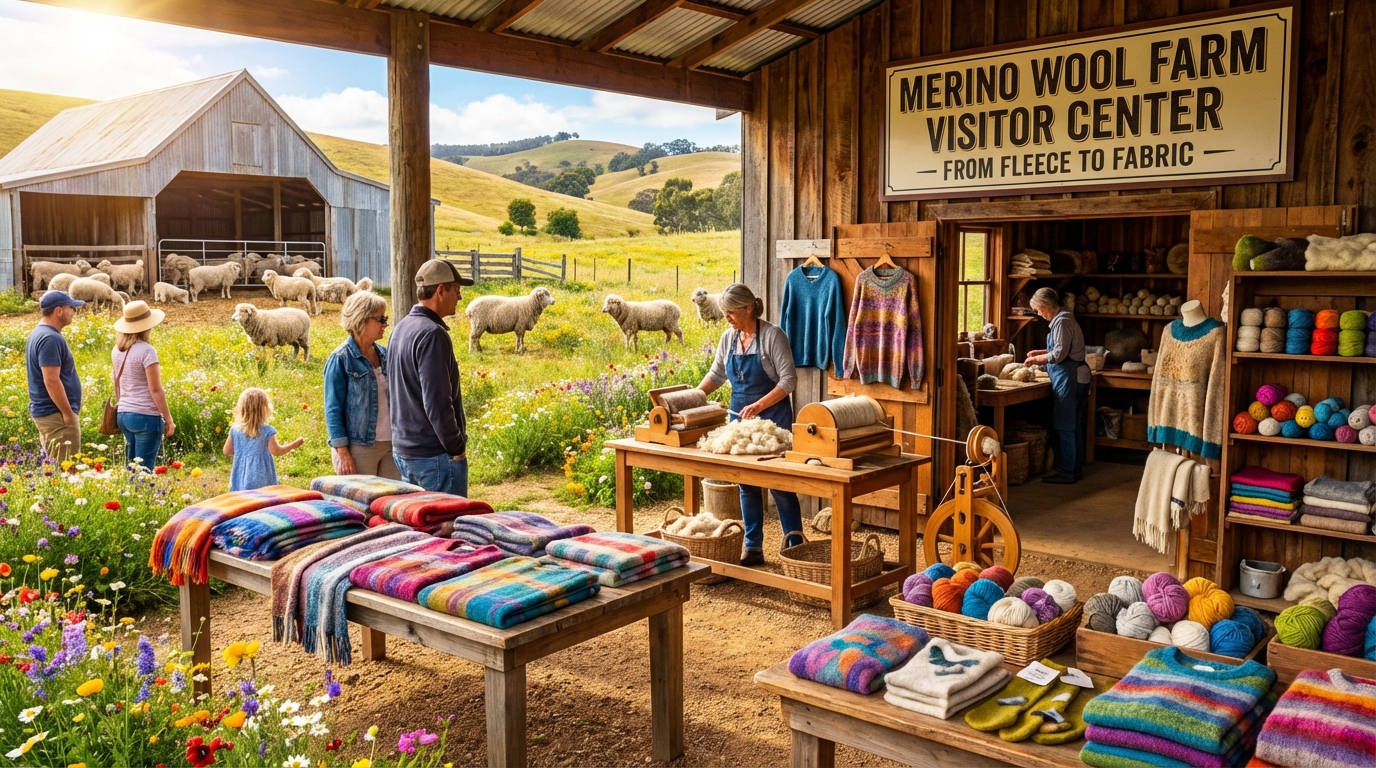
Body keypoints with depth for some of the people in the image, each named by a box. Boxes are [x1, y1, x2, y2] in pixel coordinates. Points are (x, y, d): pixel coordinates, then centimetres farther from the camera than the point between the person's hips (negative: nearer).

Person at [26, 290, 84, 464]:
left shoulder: (38, 333, 14)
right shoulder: (50, 338, -18)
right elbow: (51, 380, -24)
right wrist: (68, 413, -19)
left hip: (45, 411, 11)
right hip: (56, 413, -11)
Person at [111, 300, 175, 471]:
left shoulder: (117, 350, 7)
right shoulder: (146, 351, -15)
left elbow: (116, 385, 16)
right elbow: (155, 390, -14)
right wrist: (168, 419, -8)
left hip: (124, 415, 8)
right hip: (146, 417, -7)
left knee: (131, 468, 15)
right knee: (143, 471, -2)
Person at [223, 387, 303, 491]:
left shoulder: (235, 429, 2)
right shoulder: (267, 430, -11)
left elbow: (227, 451, 9)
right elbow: (276, 451, -7)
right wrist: (294, 444, 4)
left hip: (240, 477, 4)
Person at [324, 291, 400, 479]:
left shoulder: (384, 354, 9)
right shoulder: (340, 359, -8)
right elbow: (333, 409, -8)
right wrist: (342, 452, -14)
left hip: (391, 445, 6)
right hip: (359, 447, -6)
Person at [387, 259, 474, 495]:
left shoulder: (400, 329, 11)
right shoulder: (432, 334, -19)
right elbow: (438, 402, -23)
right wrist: (457, 447, -14)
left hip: (402, 450, 10)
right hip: (435, 456, -10)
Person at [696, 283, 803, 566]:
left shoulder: (772, 335, -13)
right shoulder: (728, 338, 5)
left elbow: (788, 379, -15)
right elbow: (716, 374, 17)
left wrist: (759, 405, -22)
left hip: (772, 417, -6)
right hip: (739, 417, 6)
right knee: (747, 484, 9)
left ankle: (795, 546, 11)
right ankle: (753, 548, 18)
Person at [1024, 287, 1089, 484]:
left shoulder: (1061, 322, -15)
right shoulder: (1065, 319, 16)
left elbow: (1059, 354, -17)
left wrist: (1036, 359, -5)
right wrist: (1040, 353, 15)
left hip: (1068, 378, -10)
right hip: (1078, 376, 10)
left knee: (1064, 427, -6)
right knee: (1075, 425, 14)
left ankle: (1066, 473, -2)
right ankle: (1076, 469, 20)